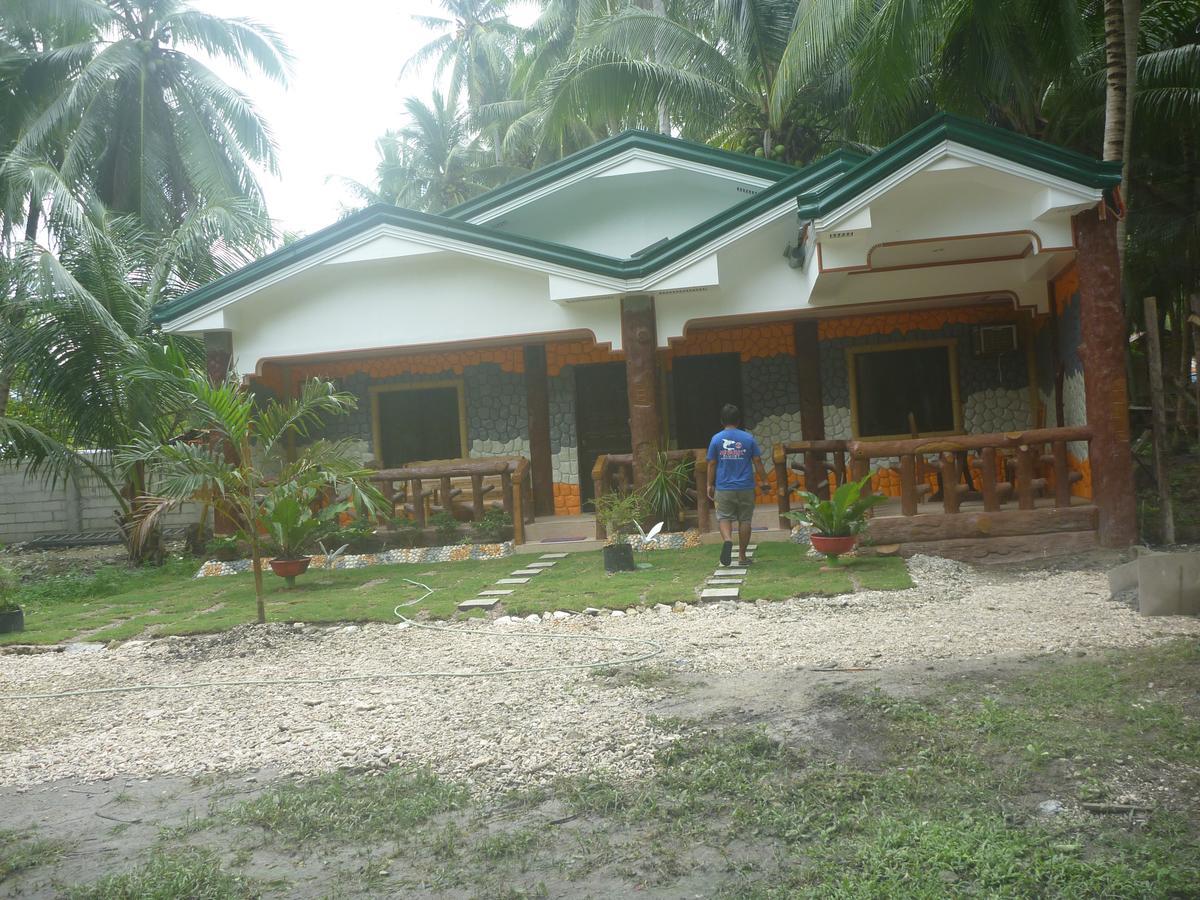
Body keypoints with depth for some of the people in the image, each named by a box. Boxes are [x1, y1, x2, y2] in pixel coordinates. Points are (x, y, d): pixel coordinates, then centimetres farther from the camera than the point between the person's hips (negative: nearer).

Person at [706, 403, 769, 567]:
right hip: (745, 487, 1)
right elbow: (757, 462, 0)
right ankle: (742, 556, 12)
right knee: (744, 520, 9)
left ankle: (728, 540, -25)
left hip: (723, 488, 0)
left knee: (724, 518, 5)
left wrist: (710, 485, 9)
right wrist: (764, 481, 10)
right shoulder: (748, 438, -1)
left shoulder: (716, 439, -2)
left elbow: (711, 464, 0)